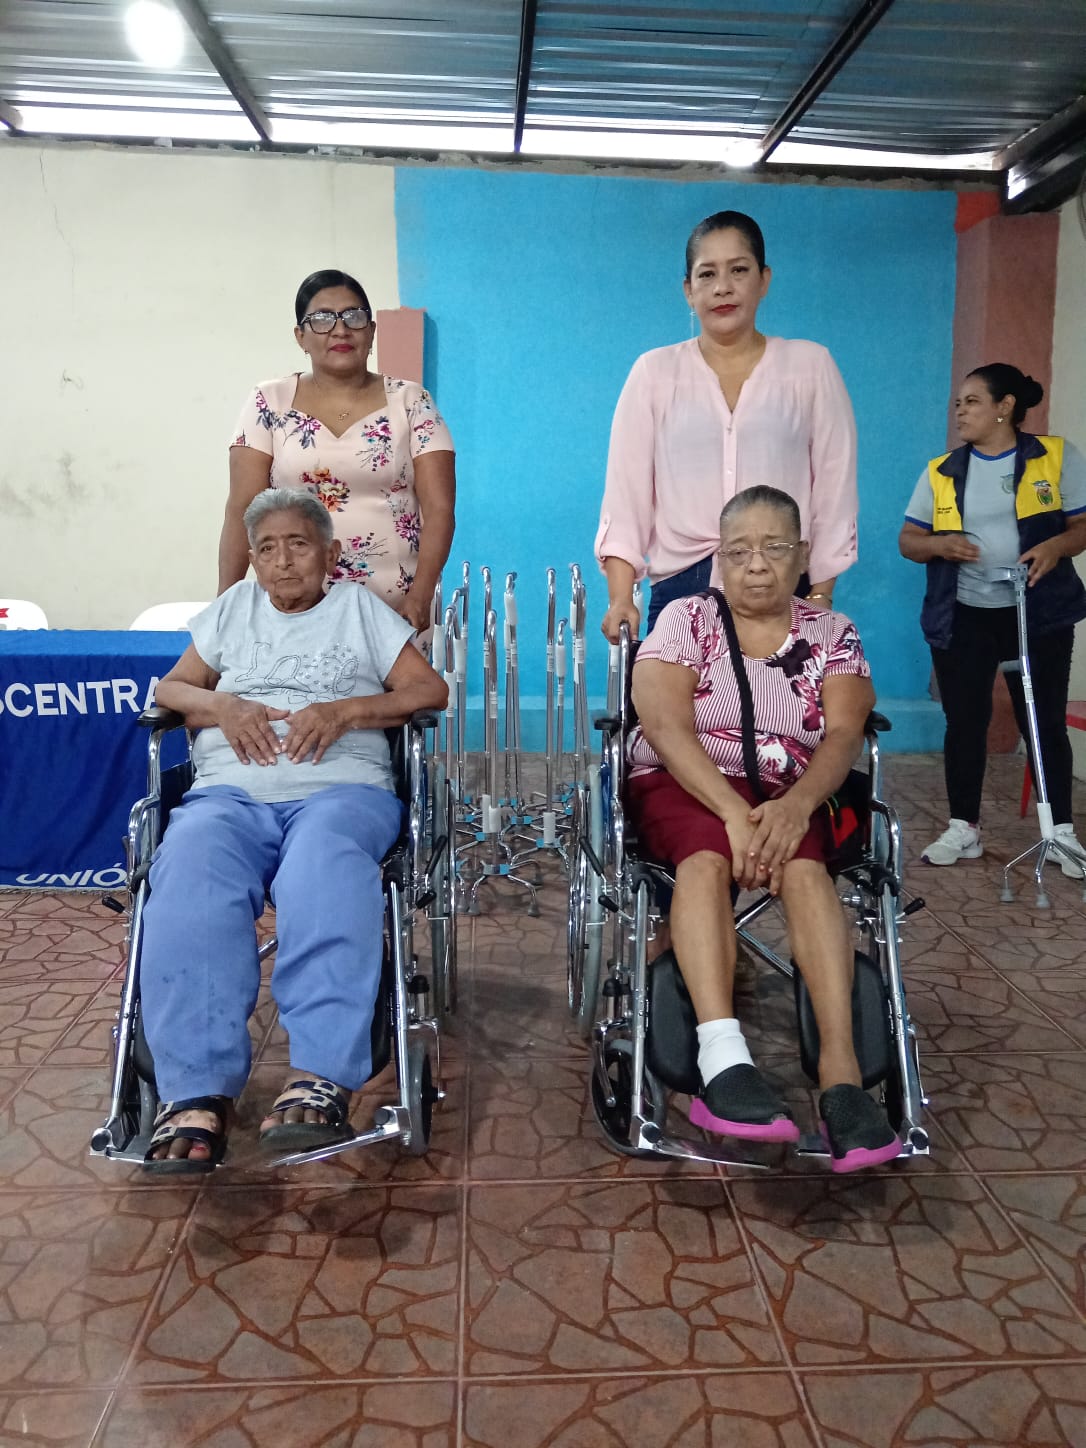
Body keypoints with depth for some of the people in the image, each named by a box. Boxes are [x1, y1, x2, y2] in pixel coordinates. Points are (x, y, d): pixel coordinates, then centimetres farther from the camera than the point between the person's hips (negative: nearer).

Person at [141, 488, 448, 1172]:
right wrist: (222, 706, 2)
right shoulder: (235, 607, 31)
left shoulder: (360, 607, 23)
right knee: (191, 871, -35)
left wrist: (344, 710, -5)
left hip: (341, 785, -1)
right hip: (231, 788, 2)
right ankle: (197, 1092, -41)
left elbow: (431, 689, 12)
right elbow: (170, 688, 25)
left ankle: (322, 1078, -49)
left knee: (326, 871, -39)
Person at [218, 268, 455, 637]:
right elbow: (242, 509, 0)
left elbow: (439, 508, -3)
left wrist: (420, 596, -15)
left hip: (394, 610, 0)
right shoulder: (269, 403, 4)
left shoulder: (412, 402, 3)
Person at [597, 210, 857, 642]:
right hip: (680, 591, 0)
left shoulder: (811, 366, 9)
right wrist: (620, 598, -7)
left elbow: (833, 492, 6)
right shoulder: (654, 372, 9)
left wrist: (820, 598, 0)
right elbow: (626, 494, 4)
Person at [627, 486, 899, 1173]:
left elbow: (844, 735, -6)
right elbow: (667, 728, -11)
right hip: (685, 784, -1)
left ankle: (840, 1069, -39)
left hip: (787, 793, 2)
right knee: (707, 856, -35)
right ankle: (723, 1060, -47)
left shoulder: (832, 633, 9)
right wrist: (734, 813, -26)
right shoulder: (686, 619, 4)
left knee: (804, 867, -32)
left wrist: (795, 804, -28)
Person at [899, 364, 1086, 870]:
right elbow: (908, 540, 7)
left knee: (1045, 723, 3)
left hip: (1038, 615, -2)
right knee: (965, 723, 5)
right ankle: (963, 828, 17)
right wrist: (939, 545, -15)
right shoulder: (940, 472, 6)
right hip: (962, 617, 2)